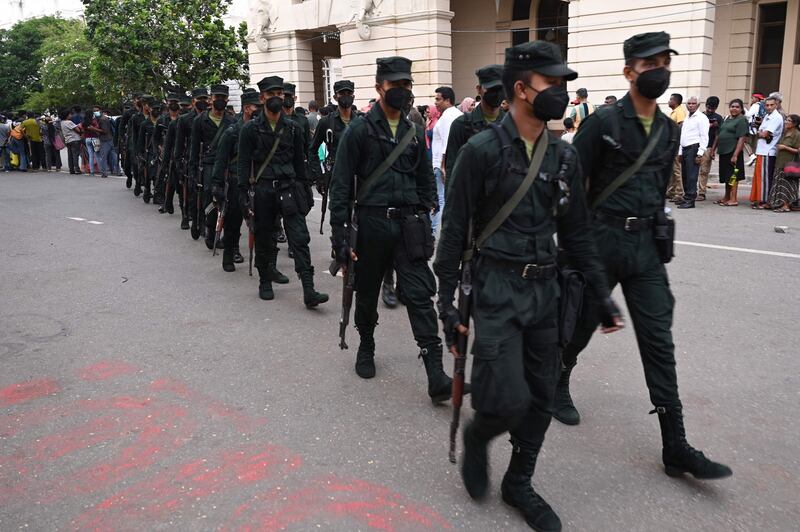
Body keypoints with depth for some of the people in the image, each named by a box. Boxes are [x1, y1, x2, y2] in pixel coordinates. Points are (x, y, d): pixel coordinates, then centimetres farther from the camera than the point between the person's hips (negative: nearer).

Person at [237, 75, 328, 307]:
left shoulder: (293, 128, 7)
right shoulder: (250, 129, -1)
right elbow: (244, 164, -1)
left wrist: (301, 190, 11)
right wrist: (243, 196, -7)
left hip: (288, 186, 1)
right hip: (262, 189, -1)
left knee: (300, 238, -9)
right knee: (263, 239, 9)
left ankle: (309, 292, -12)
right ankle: (265, 283, 28)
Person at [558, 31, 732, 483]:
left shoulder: (670, 130, 10)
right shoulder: (603, 122, -8)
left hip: (646, 246, 5)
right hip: (601, 241, -4)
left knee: (659, 341, 1)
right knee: (581, 325, 11)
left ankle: (676, 447, 6)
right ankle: (558, 386, 41)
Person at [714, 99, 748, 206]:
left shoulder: (742, 120, -8)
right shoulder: (727, 119, 16)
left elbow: (742, 138, -16)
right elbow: (719, 135, 22)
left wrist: (735, 155, -22)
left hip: (733, 152, -8)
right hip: (723, 152, 8)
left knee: (732, 176, -5)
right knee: (726, 176, 14)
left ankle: (733, 199, 0)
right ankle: (726, 198, 23)